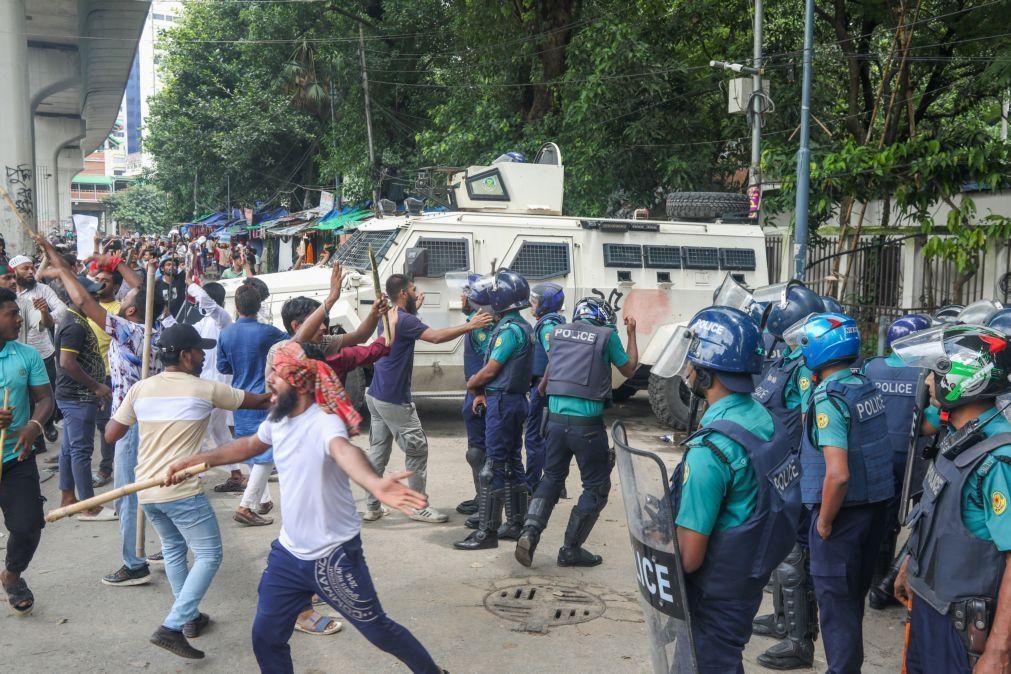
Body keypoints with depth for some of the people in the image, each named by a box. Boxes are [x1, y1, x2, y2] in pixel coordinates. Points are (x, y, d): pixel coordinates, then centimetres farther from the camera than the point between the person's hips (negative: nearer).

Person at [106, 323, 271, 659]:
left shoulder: (141, 388, 4)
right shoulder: (205, 389, -6)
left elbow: (111, 435, 8)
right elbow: (256, 401, 7)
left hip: (146, 490, 6)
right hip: (182, 491, -6)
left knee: (173, 549, 25)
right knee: (209, 555, 3)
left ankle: (190, 617, 31)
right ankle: (172, 626, -7)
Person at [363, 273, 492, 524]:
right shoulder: (404, 320, -18)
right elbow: (436, 336, -30)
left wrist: (414, 309, 32)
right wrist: (470, 325, -29)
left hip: (377, 395, 10)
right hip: (394, 399, -10)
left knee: (378, 451, 11)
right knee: (417, 449, 0)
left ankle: (372, 507, 15)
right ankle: (419, 507, 6)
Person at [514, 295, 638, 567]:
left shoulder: (558, 332, 11)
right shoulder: (606, 335, -2)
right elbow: (629, 369, 13)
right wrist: (632, 334, 24)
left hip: (556, 419, 5)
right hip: (587, 424, -5)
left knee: (552, 477, 21)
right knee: (597, 486, 10)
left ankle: (530, 531, 3)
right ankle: (571, 549, 10)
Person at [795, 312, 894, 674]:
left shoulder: (829, 398, -21)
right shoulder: (868, 386, 4)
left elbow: (838, 474, -27)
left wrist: (824, 522, -16)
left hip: (844, 510, -8)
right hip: (875, 505, 8)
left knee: (835, 599, 6)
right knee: (855, 593, 22)